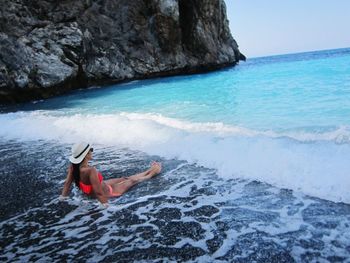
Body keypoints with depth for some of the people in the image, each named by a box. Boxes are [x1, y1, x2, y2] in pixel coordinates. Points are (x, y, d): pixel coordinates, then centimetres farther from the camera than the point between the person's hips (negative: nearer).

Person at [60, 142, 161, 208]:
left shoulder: (73, 166, -19)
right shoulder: (91, 171, -43)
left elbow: (68, 182, -8)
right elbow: (98, 192, -38)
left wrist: (63, 196, 4)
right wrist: (104, 203, -24)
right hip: (107, 190, -8)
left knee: (125, 178, 25)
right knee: (132, 180, 15)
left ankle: (149, 171, 46)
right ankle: (151, 174, 43)